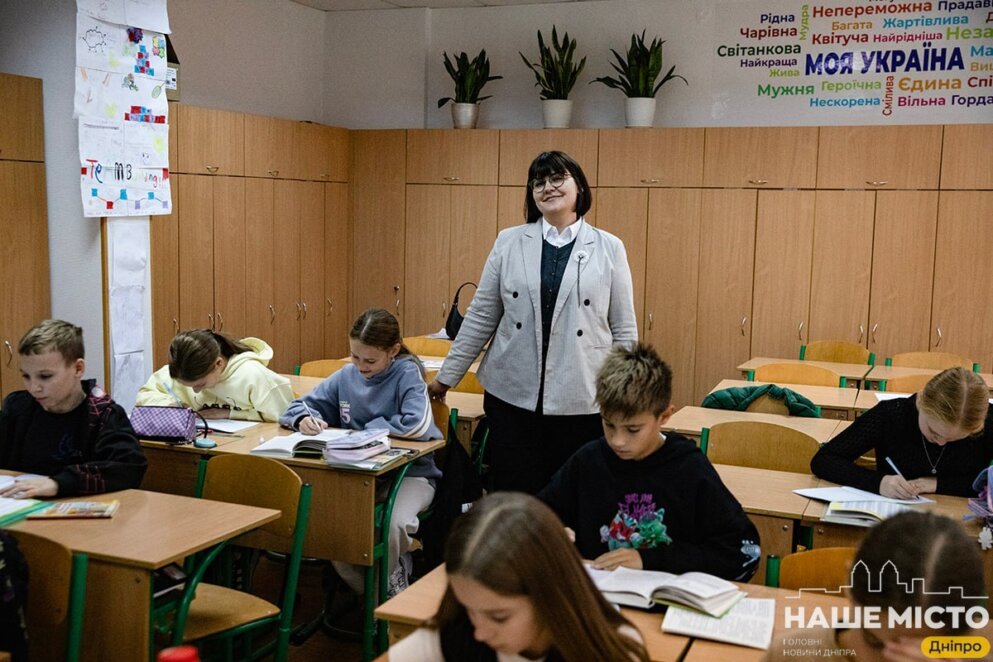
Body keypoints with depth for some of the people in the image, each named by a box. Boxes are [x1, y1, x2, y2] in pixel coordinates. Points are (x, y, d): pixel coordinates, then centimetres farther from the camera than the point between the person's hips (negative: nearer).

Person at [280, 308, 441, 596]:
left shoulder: (407, 374, -9)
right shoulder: (346, 376, 6)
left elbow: (418, 425, -26)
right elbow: (298, 406, 15)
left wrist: (371, 427, -11)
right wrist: (305, 418, -10)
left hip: (410, 473, -4)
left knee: (392, 523, -35)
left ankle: (389, 585, 0)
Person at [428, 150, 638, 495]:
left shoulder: (609, 248, 3)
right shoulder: (509, 242, 5)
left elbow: (624, 330, 4)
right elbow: (480, 317, 8)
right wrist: (446, 377, 9)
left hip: (581, 401, -1)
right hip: (512, 395, 1)